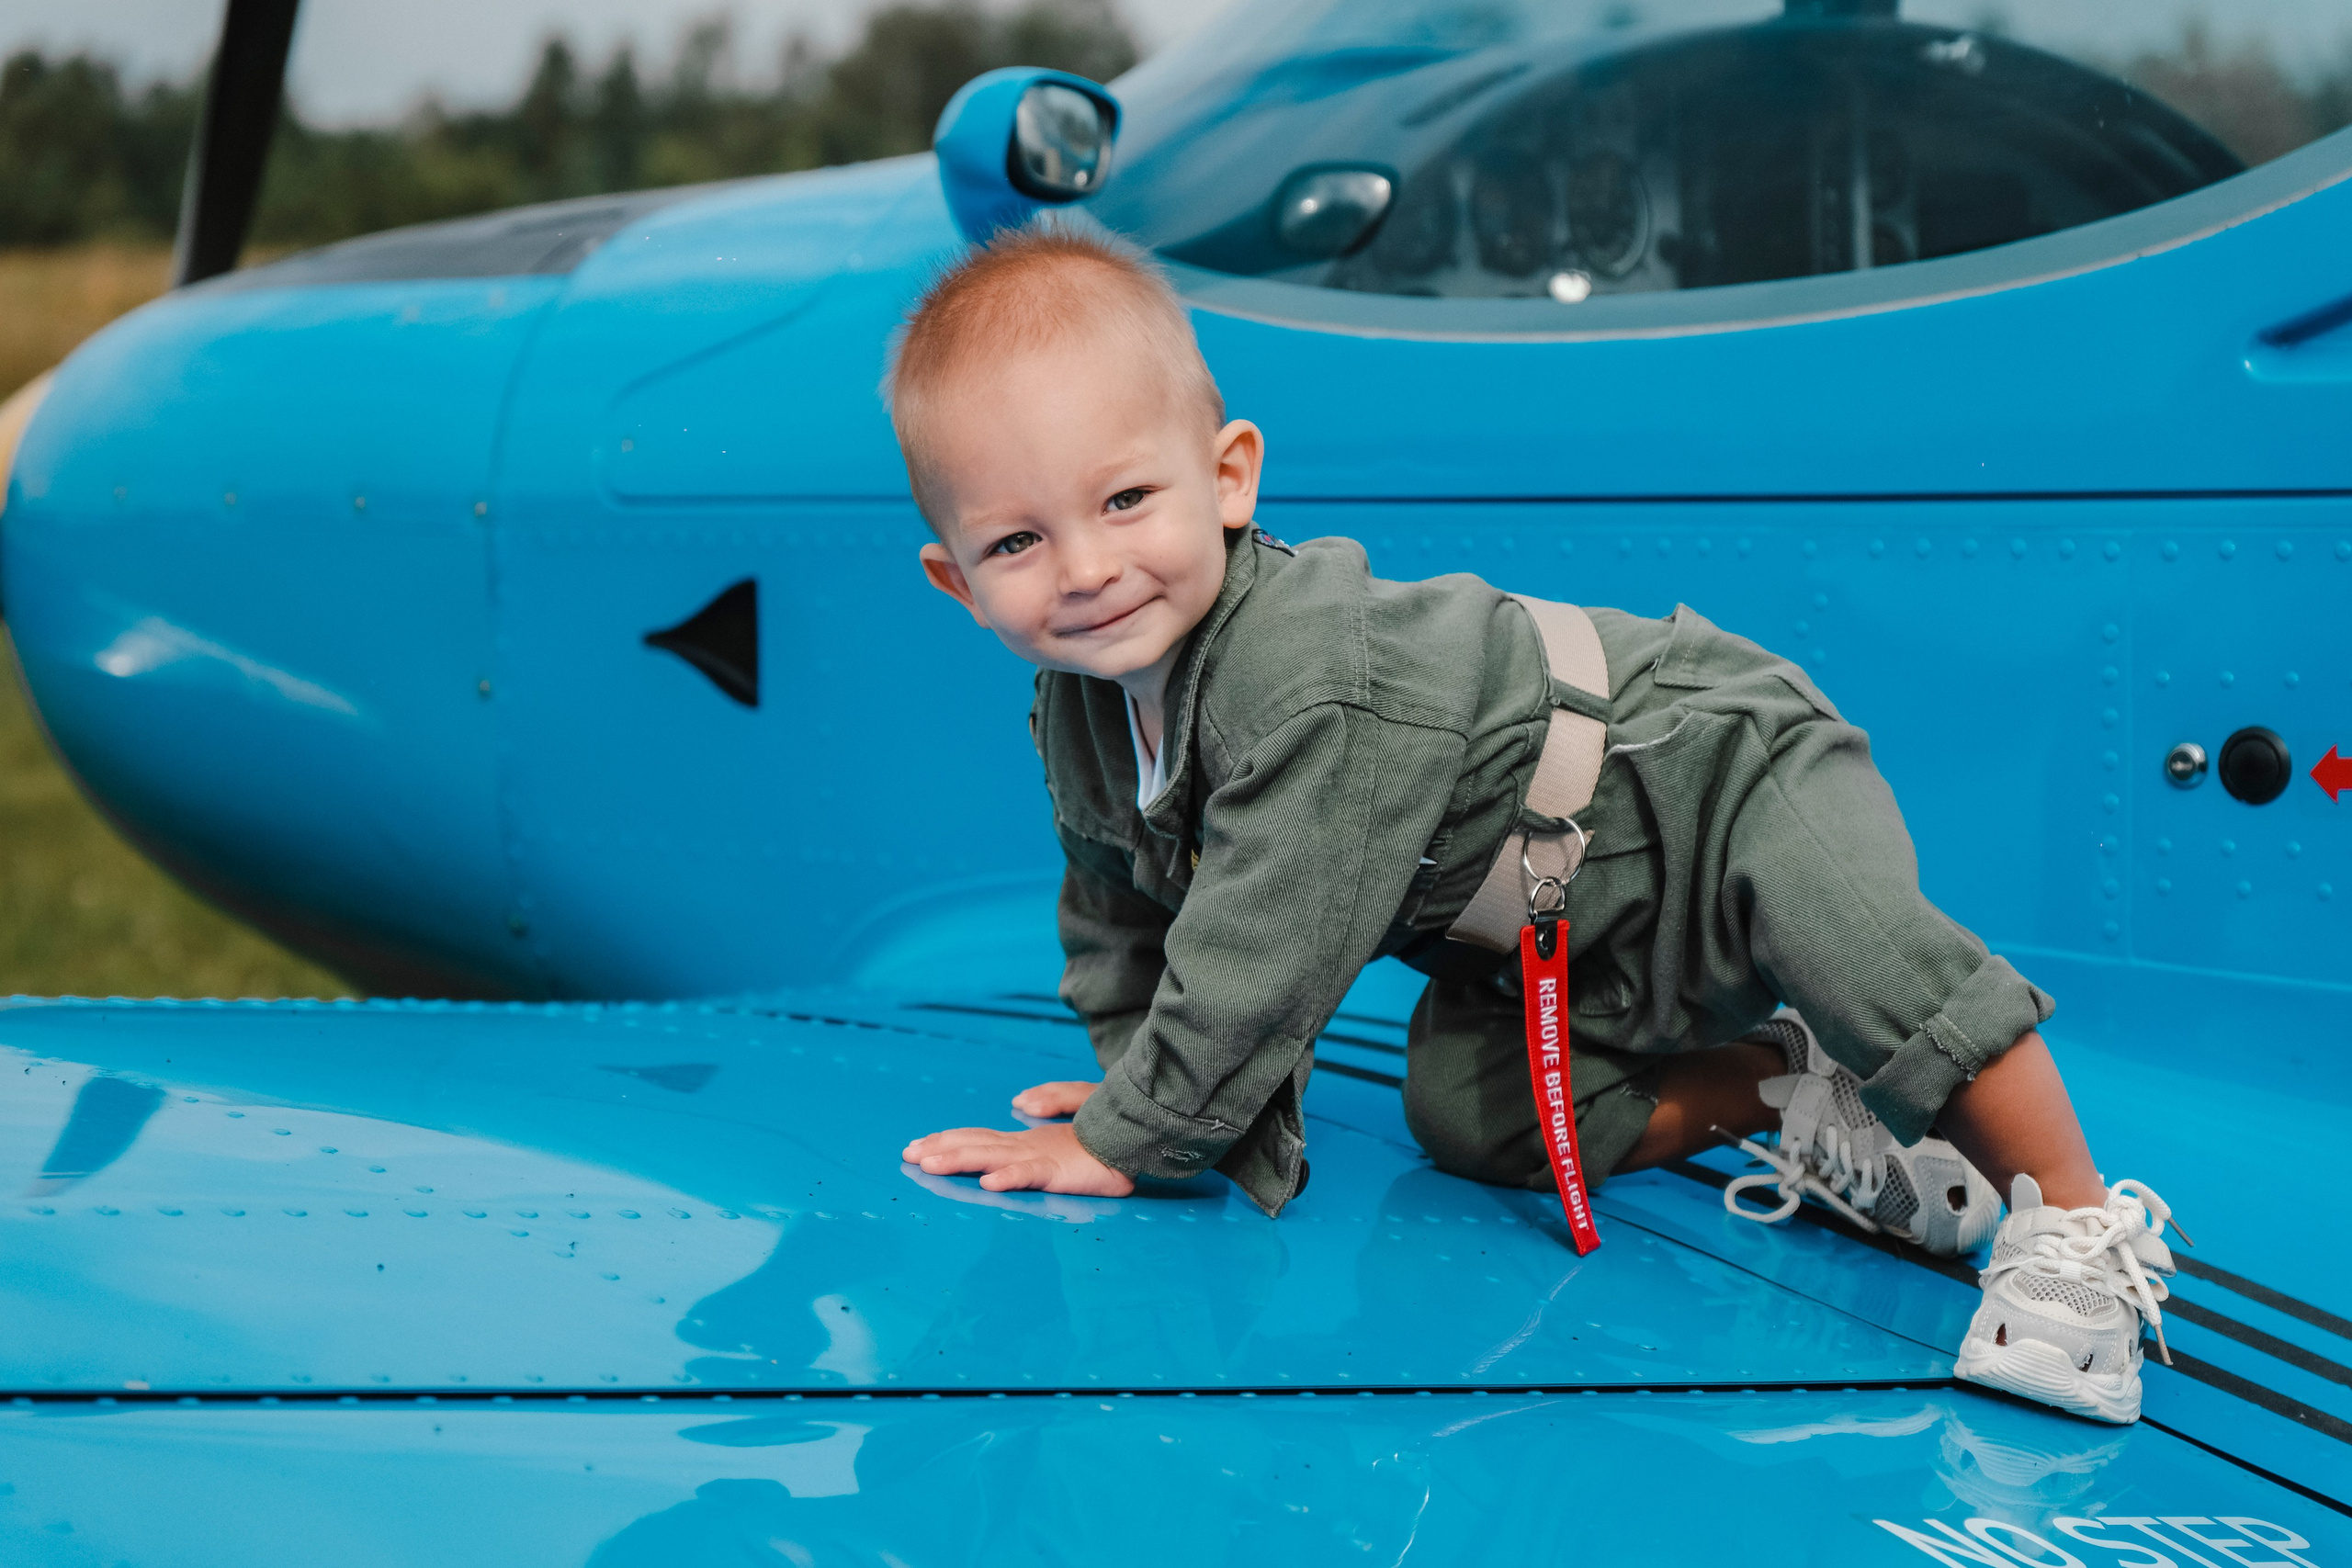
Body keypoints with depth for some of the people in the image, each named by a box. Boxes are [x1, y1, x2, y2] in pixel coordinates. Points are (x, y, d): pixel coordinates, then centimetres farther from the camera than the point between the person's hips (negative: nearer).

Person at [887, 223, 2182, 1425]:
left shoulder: (1319, 689, -39)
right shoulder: (1079, 715, -10)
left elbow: (1260, 960, -35)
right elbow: (1119, 922, 7)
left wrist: (1125, 1143, -25)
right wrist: (1168, 1097, -2)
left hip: (1718, 773, -9)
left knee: (1868, 957, -31)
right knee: (1464, 1114, -5)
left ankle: (2072, 1223, -18)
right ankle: (1789, 1099, 8)